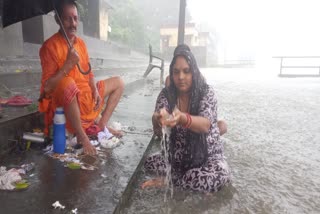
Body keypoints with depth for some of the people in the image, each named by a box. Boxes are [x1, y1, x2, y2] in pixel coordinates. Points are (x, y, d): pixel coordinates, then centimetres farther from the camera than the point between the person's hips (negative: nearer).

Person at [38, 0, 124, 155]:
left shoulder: (80, 43, 6)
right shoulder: (50, 46, -15)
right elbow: (47, 87, -21)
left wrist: (96, 91, -4)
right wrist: (68, 64, -27)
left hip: (85, 95, 8)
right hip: (63, 101, -8)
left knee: (118, 82, 12)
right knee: (68, 83, -41)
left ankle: (102, 124, 7)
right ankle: (81, 136, -21)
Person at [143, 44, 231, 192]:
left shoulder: (206, 92, -14)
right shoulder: (166, 94, -9)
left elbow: (205, 125, -31)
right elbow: (157, 129, -23)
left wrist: (181, 118, -52)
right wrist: (159, 119, -48)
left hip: (207, 155, -2)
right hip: (177, 156, 2)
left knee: (221, 173, -31)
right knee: (149, 162, -17)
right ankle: (193, 181, -3)